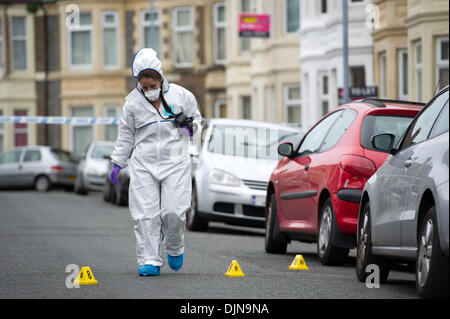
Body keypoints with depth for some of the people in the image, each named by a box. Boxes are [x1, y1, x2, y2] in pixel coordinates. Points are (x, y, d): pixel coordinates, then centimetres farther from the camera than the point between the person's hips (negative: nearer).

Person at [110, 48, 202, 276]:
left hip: (175, 163, -1)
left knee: (174, 212, -9)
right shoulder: (133, 103, 4)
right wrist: (117, 163, 12)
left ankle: (174, 249, 20)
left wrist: (190, 126, -8)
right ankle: (149, 260, -1)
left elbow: (196, 120, 15)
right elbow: (126, 135, 14)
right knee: (145, 214, -6)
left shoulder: (180, 96, 1)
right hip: (143, 165, 1)